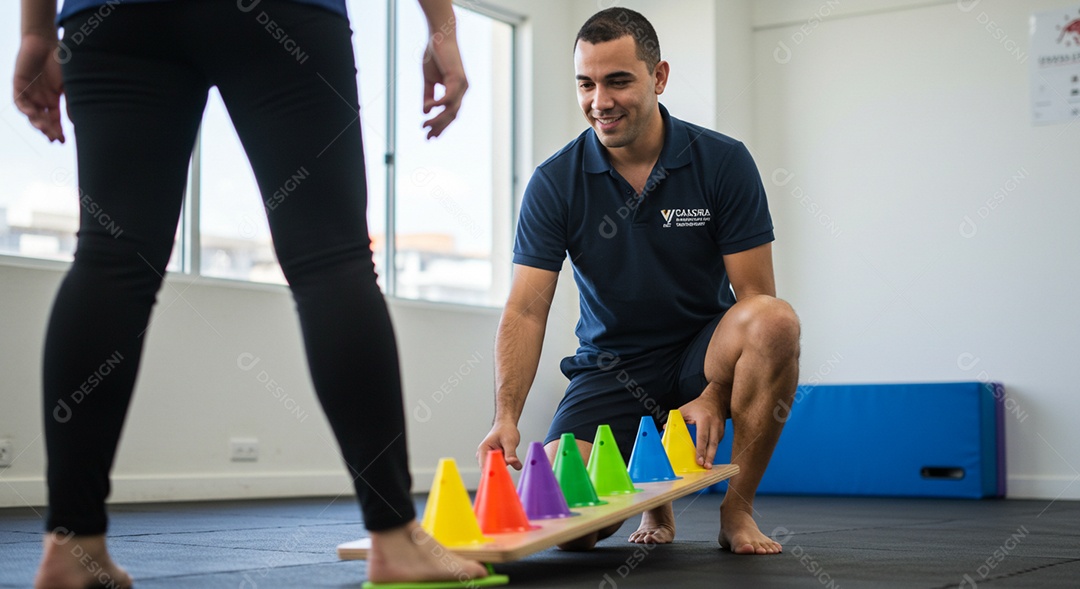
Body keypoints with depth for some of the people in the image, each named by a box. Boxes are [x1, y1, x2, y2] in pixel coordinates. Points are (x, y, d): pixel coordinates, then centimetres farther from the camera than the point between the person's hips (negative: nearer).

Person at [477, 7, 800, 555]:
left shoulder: (723, 162, -9)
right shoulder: (554, 182, -8)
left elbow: (753, 295, -9)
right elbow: (526, 311, -13)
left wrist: (715, 394, -23)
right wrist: (506, 417, -28)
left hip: (702, 351, 0)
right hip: (610, 365, 0)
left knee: (775, 320, -34)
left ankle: (737, 509, -13)